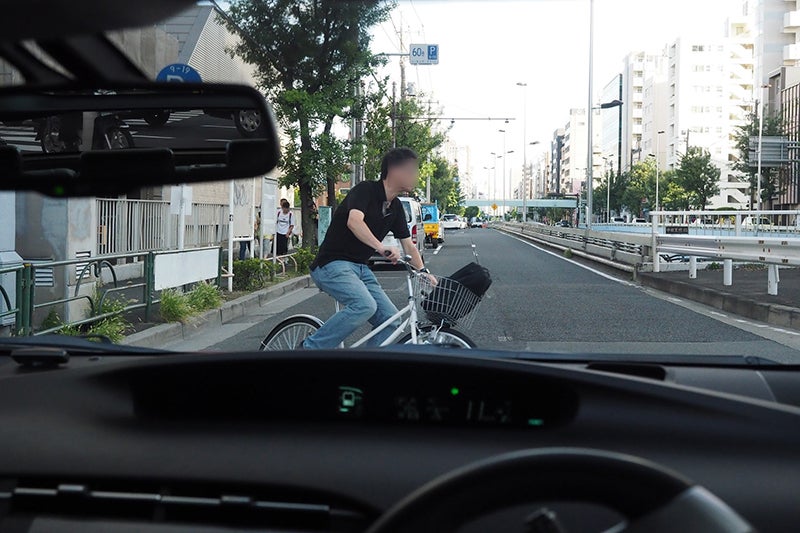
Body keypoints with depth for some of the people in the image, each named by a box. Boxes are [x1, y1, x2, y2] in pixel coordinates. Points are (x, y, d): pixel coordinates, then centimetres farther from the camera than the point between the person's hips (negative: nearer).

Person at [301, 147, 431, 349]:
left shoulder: (396, 207, 10)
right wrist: (381, 247, -44)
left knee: (391, 319, -6)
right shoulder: (365, 190, -14)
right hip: (332, 264, -8)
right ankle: (309, 349, -18)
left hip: (360, 268, 8)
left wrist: (423, 272, 4)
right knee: (365, 306, -31)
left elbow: (408, 245, 15)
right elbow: (354, 221, -32)